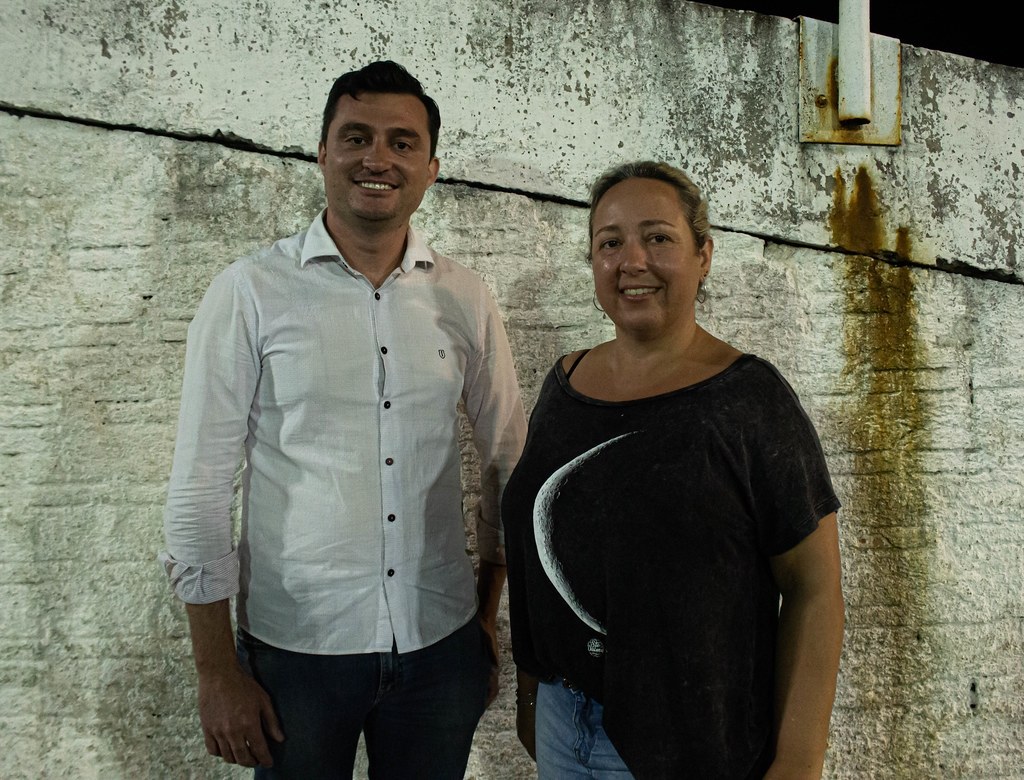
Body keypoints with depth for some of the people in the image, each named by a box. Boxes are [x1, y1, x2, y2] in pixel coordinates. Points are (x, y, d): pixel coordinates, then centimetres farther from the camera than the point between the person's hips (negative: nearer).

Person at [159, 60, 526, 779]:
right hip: (293, 646, -2)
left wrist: (489, 616, 9)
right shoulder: (250, 293, -8)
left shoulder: (465, 299, 0)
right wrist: (218, 672, -6)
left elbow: (510, 462, 8)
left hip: (441, 643, 3)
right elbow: (199, 490, -7)